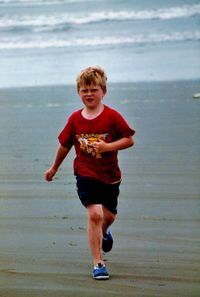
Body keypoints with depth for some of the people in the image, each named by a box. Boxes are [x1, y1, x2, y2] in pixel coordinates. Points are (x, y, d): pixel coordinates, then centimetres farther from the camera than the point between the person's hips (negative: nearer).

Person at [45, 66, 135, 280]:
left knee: (109, 215, 15)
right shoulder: (75, 119, -1)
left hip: (110, 176, 1)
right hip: (86, 175, -1)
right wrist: (54, 168, 22)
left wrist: (107, 146, -23)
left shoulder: (112, 117, -8)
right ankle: (98, 263, -10)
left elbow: (129, 140, -8)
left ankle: (104, 232, 55)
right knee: (94, 214, -17)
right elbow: (65, 145, 12)